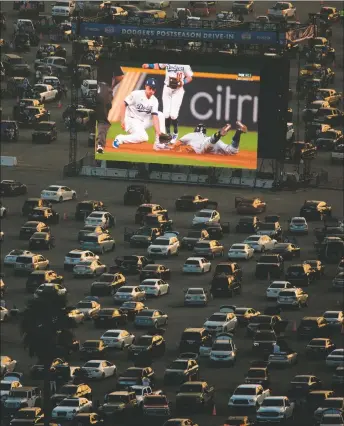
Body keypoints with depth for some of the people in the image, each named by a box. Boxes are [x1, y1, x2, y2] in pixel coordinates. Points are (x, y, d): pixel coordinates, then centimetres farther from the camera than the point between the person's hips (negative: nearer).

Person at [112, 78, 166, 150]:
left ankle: (159, 143, -3)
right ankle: (120, 139, -13)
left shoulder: (154, 101, -2)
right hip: (132, 120, -6)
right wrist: (122, 120, -19)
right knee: (143, 137, -31)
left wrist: (158, 132, -23)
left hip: (143, 121, 7)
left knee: (160, 115, -2)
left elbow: (155, 117, -9)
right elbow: (123, 104, -12)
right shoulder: (136, 94, -15)